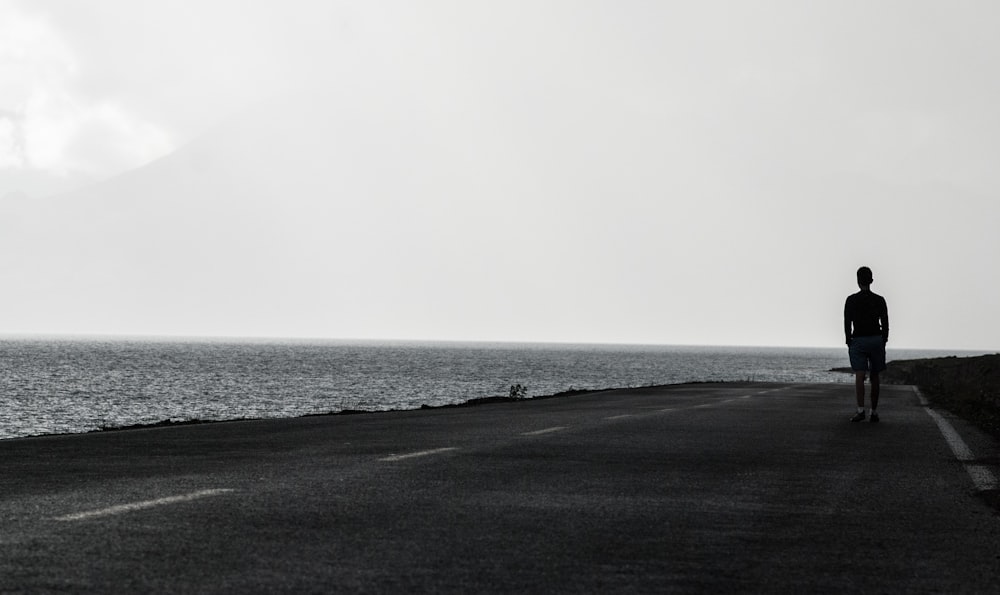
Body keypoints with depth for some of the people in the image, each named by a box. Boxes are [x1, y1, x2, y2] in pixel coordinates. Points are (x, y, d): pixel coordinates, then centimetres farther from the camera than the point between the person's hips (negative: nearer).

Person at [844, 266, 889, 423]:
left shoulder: (851, 300, -3)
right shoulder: (880, 300, 2)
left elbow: (847, 323, -5)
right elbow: (885, 324, 1)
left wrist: (849, 343, 3)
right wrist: (883, 343, 10)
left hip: (858, 341, -2)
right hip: (876, 340, 2)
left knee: (859, 376, -10)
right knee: (874, 377, 10)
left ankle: (861, 410, -26)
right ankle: (874, 412, 11)